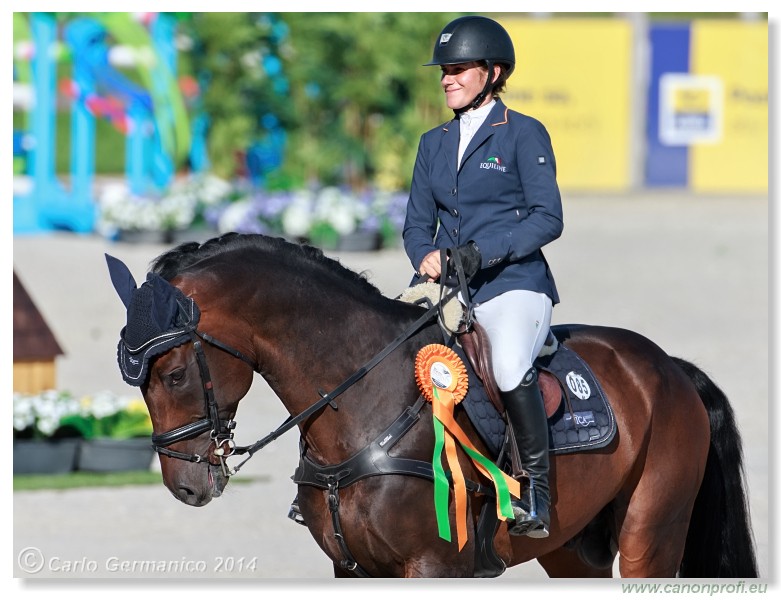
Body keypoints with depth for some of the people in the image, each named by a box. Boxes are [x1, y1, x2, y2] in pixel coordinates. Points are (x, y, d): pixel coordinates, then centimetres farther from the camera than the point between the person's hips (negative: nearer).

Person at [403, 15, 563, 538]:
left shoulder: (524, 134, 0)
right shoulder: (435, 143, 17)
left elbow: (548, 218, -8)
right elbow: (418, 223, 18)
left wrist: (481, 252, -19)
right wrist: (427, 257, -6)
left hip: (514, 285, -6)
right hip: (448, 292, 6)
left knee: (510, 367, -34)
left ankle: (536, 492, -19)